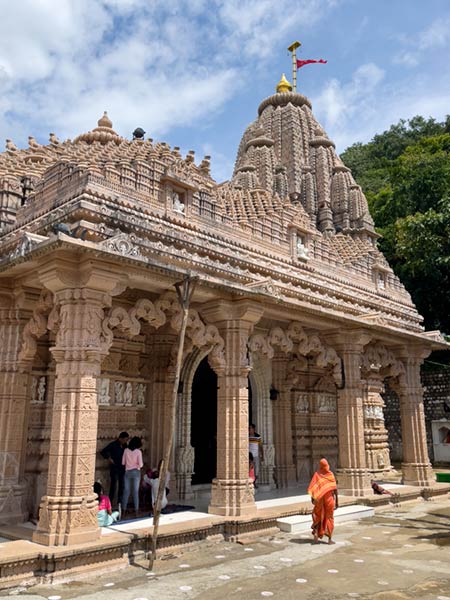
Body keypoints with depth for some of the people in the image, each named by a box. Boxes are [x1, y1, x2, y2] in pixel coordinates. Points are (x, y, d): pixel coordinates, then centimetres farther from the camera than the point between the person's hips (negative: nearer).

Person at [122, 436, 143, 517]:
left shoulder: (126, 450, -1)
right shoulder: (138, 451, -10)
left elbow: (123, 462, 4)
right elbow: (140, 464, -10)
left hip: (127, 472, 2)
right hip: (136, 472, -2)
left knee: (126, 491, 8)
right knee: (135, 491, 4)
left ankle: (124, 510, 12)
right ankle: (136, 510, 6)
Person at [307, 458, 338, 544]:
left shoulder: (317, 474, -3)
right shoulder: (330, 474, -5)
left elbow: (312, 487, -10)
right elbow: (335, 489, -6)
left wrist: (312, 497, -1)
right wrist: (336, 501, 0)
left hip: (319, 499, 1)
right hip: (329, 499, -1)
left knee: (318, 516, 16)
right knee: (329, 518, 10)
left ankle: (316, 532, -4)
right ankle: (329, 539, 10)